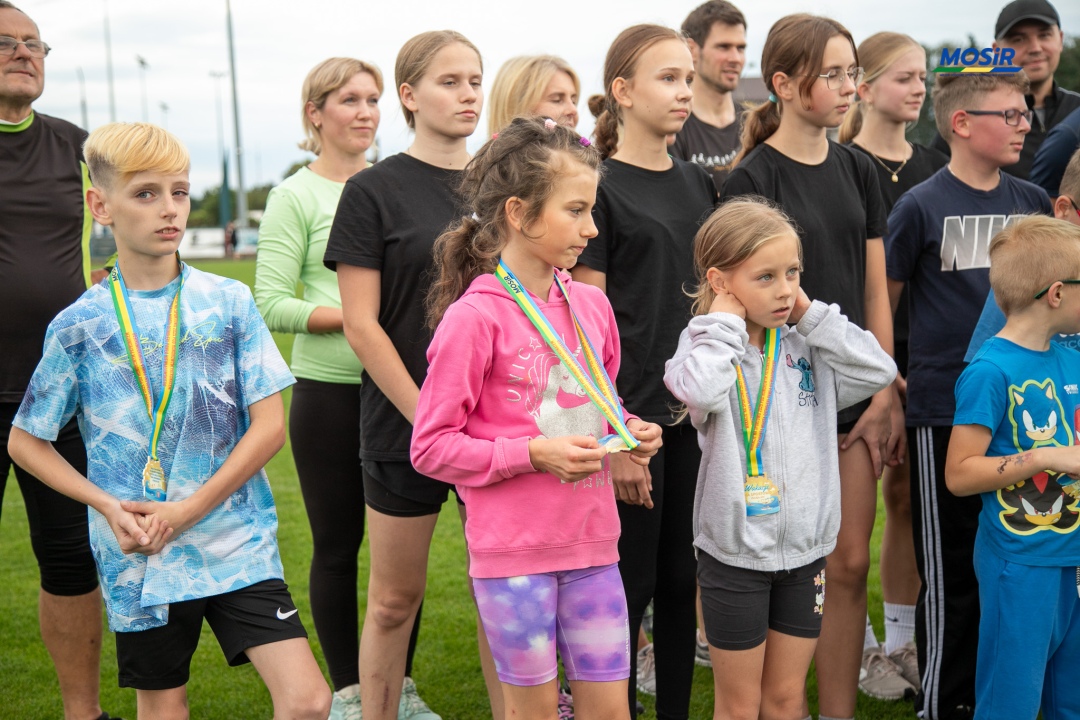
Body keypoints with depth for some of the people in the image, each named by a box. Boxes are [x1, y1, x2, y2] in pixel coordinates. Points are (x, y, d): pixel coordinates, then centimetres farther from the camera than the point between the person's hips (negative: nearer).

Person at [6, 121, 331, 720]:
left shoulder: (229, 302, -2)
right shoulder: (79, 326, -2)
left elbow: (270, 425, -4)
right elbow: (25, 441, 5)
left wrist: (188, 511, -12)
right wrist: (108, 506, -9)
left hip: (237, 543, 0)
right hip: (140, 559, 0)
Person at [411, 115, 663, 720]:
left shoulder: (591, 305, 6)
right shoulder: (474, 317, -13)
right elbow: (430, 448, -11)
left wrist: (630, 433, 0)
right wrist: (533, 453, -19)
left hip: (592, 541, 5)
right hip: (512, 550, -5)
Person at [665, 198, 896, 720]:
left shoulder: (806, 347, 3)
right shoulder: (706, 344, -12)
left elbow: (879, 370, -6)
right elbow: (699, 390, -34)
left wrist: (812, 314, -6)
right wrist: (726, 319, -19)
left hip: (805, 547, 4)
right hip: (736, 553, -4)